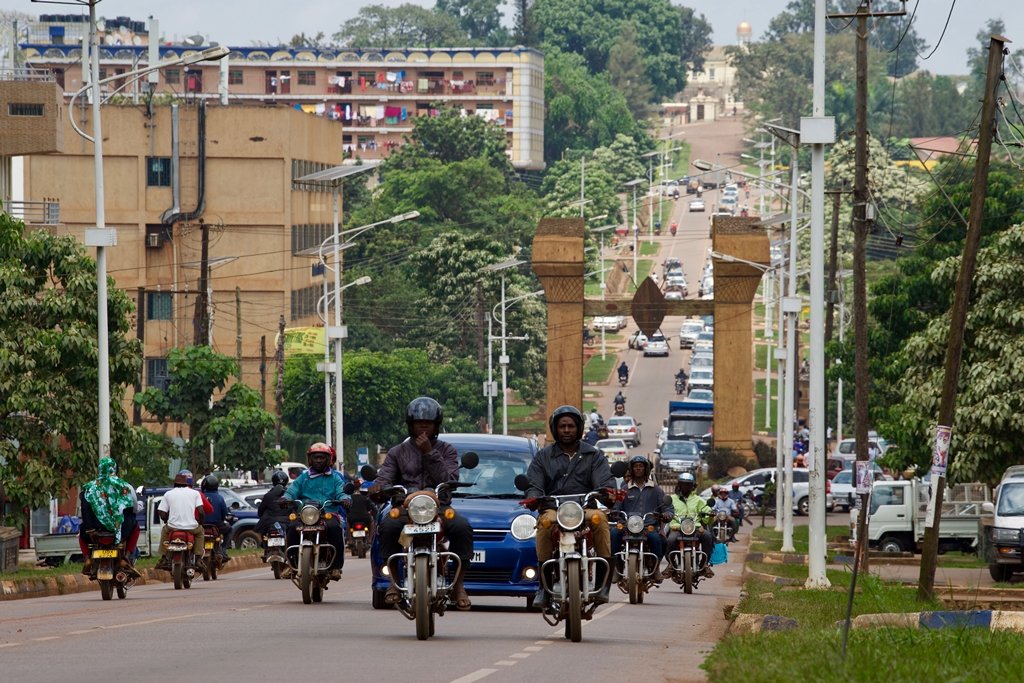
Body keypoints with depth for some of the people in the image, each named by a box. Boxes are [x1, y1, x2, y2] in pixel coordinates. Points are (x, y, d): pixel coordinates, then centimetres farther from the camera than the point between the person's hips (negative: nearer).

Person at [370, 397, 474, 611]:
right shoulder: (397, 453, 18)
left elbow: (450, 480, -1)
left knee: (462, 527, -33)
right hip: (405, 508, 0)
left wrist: (430, 453, -7)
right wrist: (377, 487, -22)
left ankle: (458, 586, -24)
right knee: (388, 526, -35)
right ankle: (394, 581, -21)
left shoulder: (446, 451, 16)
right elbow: (384, 478, 3)